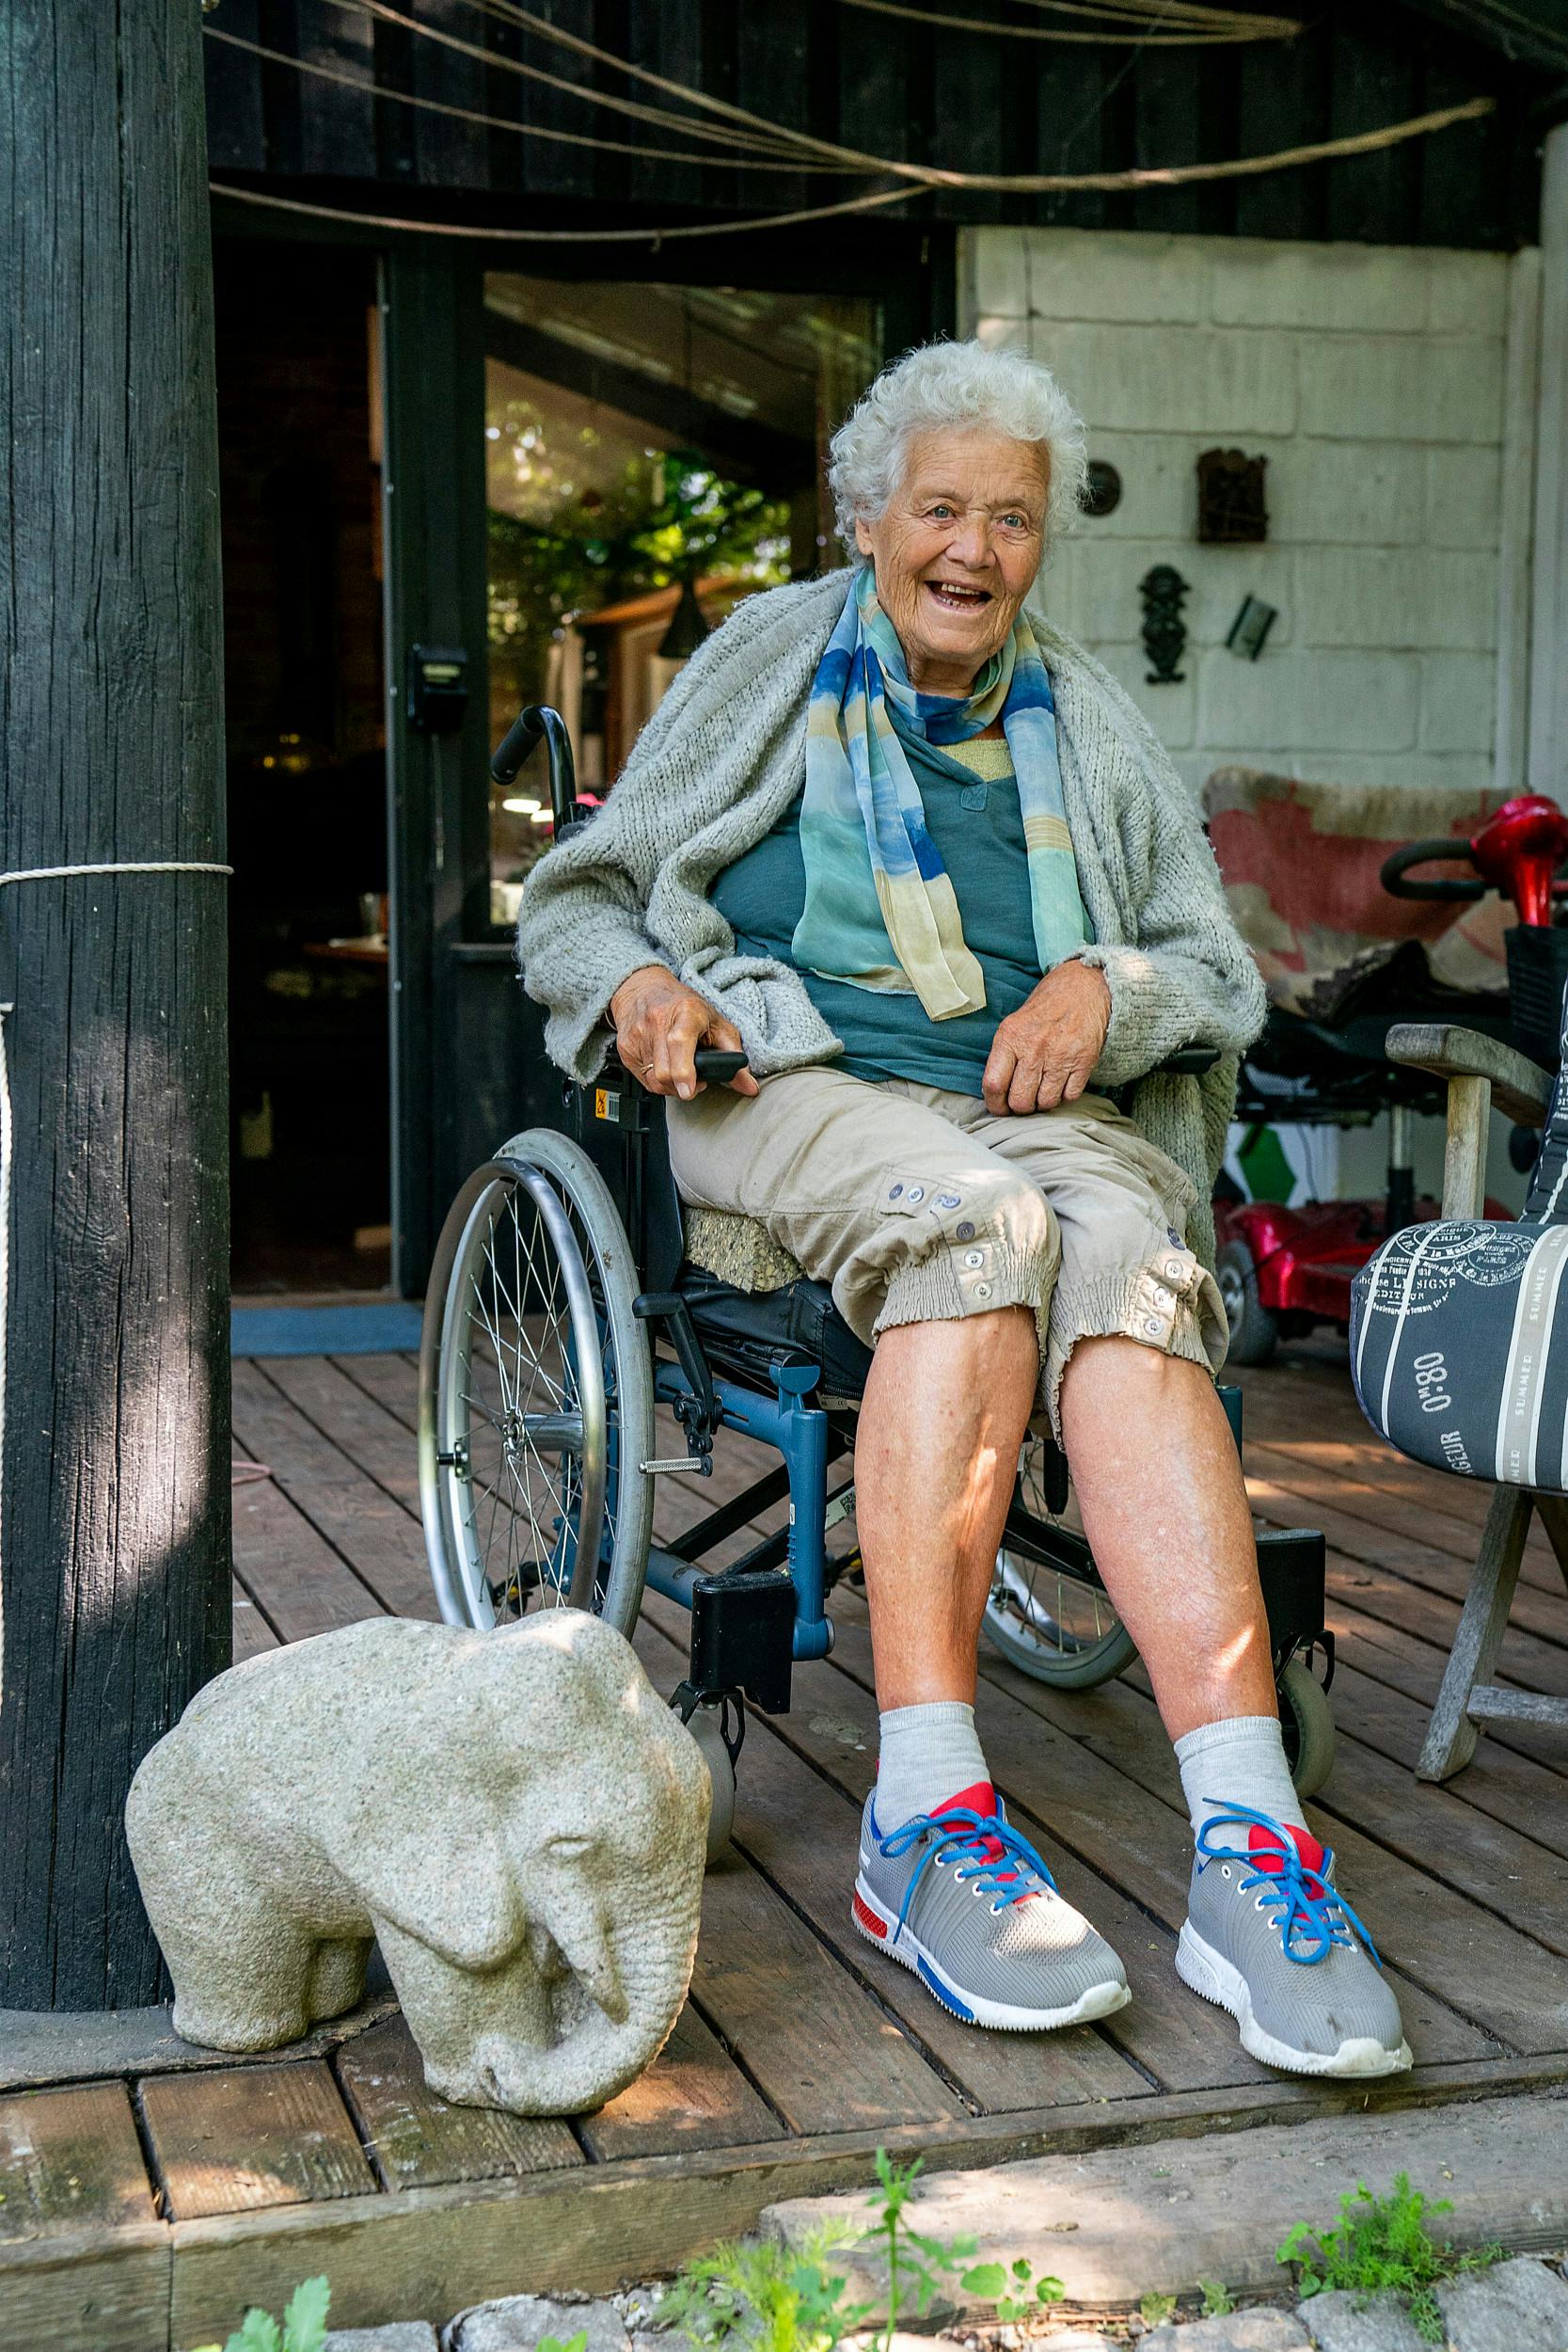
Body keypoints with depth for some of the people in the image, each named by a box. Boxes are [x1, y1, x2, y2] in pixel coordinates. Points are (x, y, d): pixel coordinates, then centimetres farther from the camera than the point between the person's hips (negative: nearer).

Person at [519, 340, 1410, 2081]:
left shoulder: (1085, 725, 20)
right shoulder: (771, 662, 15)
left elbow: (1218, 972, 18)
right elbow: (572, 900, 15)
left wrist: (1108, 989, -6)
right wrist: (639, 983, -8)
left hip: (1047, 1112, 2)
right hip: (794, 1087, -2)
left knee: (1132, 1264, -35)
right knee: (980, 1223, -38)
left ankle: (1248, 1850, -46)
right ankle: (925, 1818, -40)